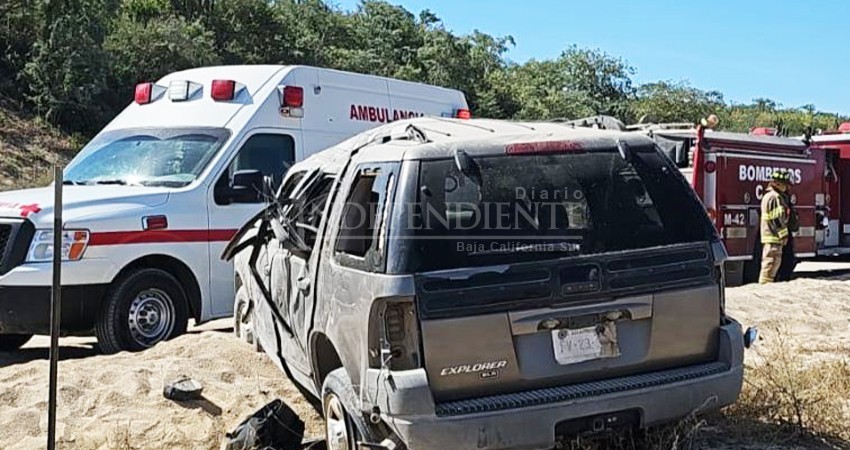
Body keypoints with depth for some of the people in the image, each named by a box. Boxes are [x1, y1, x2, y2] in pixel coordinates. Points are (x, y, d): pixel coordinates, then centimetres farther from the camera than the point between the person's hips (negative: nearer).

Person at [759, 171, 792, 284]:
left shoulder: (769, 196, 18)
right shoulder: (775, 197, -16)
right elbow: (776, 219, -20)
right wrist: (784, 234, -14)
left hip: (769, 235, 11)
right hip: (773, 236, -11)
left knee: (768, 262, 15)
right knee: (771, 261, -7)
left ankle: (764, 283, 21)